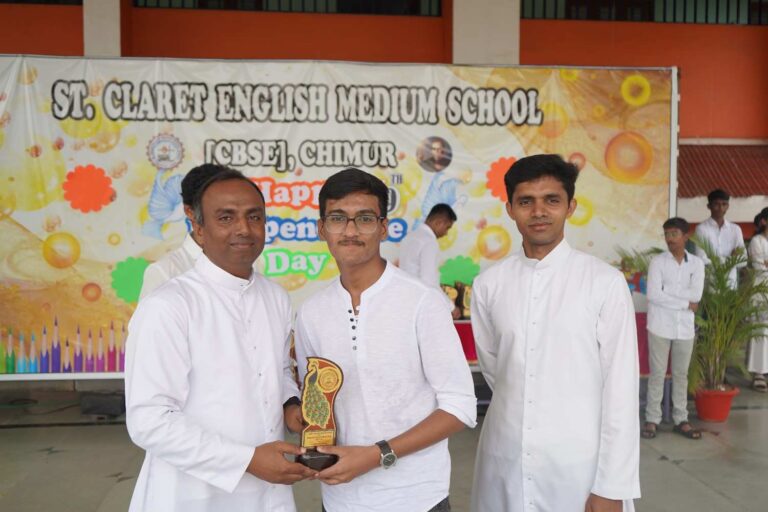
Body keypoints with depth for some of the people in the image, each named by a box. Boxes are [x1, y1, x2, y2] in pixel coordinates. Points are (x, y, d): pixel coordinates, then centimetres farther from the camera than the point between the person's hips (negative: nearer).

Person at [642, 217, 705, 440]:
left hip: (685, 328, 2)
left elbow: (696, 294, -10)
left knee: (681, 374, 11)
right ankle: (652, 419, 12)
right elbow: (653, 295, -15)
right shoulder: (657, 261, -4)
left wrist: (666, 289, -14)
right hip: (660, 326, -2)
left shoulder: (697, 263, 3)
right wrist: (686, 303, -13)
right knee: (657, 374, 4)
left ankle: (681, 420, 22)